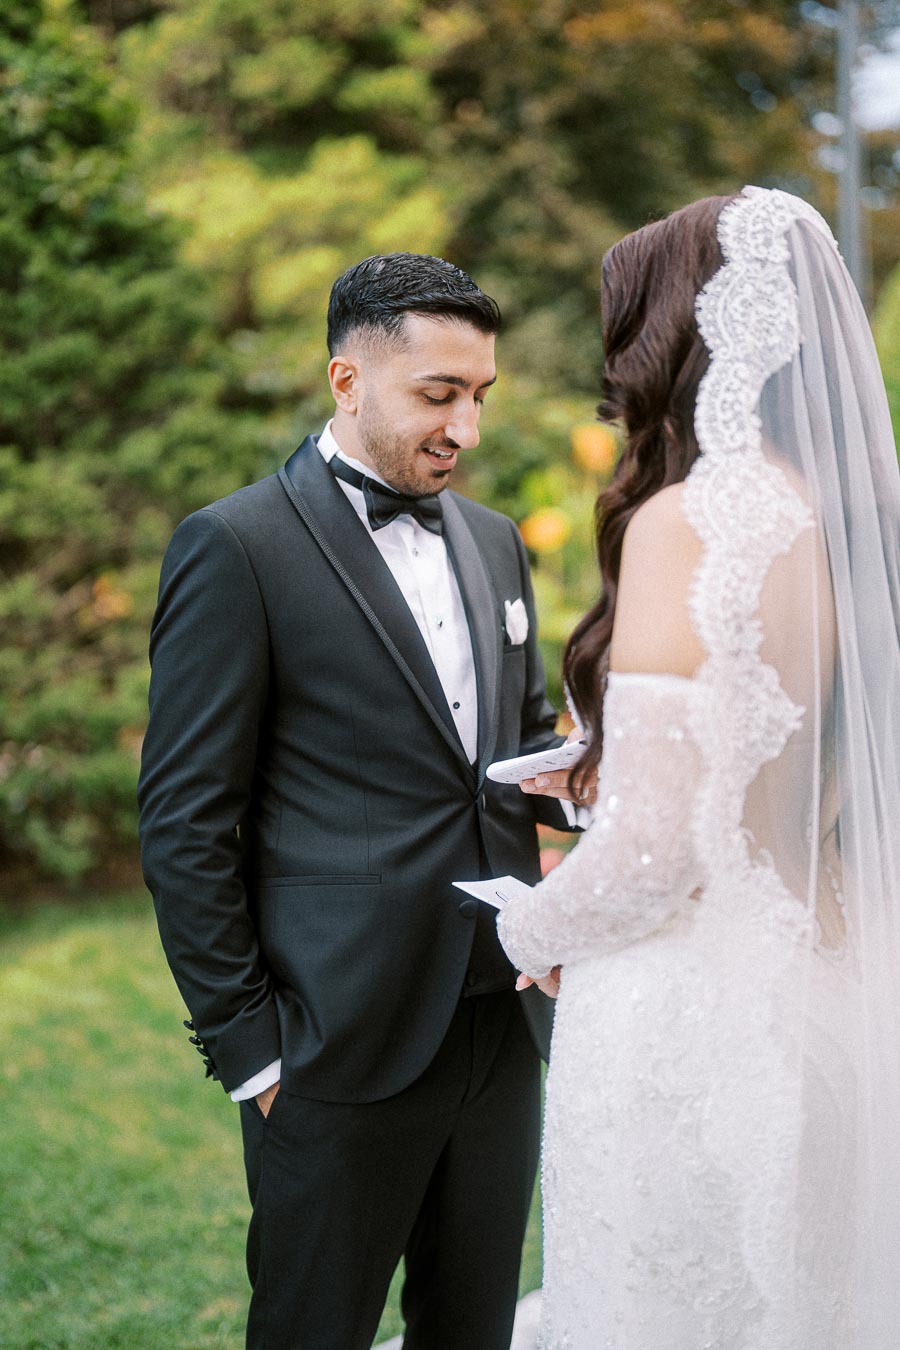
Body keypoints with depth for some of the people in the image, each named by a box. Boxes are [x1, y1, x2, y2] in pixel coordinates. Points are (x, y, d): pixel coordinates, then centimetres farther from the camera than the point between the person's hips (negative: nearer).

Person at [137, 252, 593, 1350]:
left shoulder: (492, 541, 11)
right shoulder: (236, 547, -10)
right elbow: (184, 825, -10)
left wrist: (575, 782, -3)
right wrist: (241, 1042, -11)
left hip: (502, 1018, 6)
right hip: (341, 1046, -6)